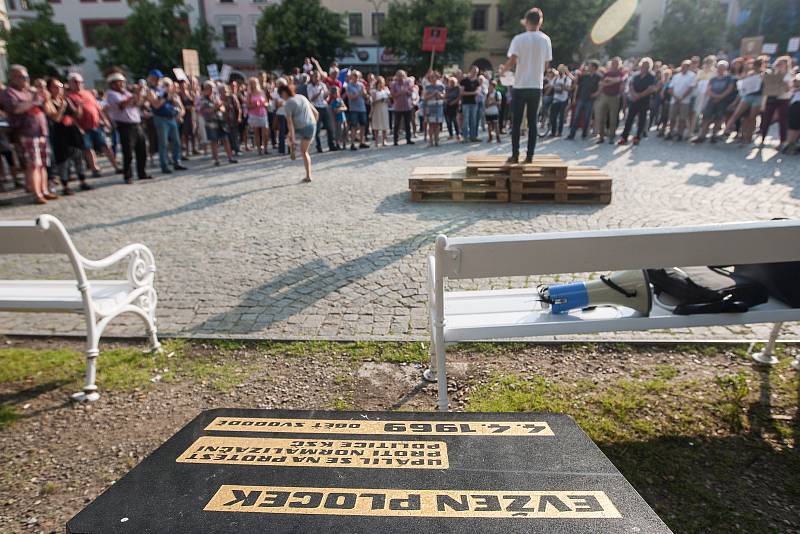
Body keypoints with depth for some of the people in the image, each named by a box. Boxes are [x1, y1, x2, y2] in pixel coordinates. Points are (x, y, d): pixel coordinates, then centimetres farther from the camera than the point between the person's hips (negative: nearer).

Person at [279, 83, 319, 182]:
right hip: (311, 127, 6)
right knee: (304, 151, 19)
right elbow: (315, 112, 20)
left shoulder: (287, 104, -4)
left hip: (300, 129, -6)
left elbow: (289, 121, -15)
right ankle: (308, 175, 16)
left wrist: (292, 138, -18)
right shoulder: (302, 97, 18)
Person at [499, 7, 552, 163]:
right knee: (532, 122, 7)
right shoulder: (545, 39, 4)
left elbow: (512, 62, -13)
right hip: (536, 86, 3)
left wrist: (503, 69, 8)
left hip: (520, 86, -3)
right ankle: (530, 155, 6)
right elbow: (546, 65, 8)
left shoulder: (519, 39, -6)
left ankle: (515, 155, 2)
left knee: (516, 122, 3)